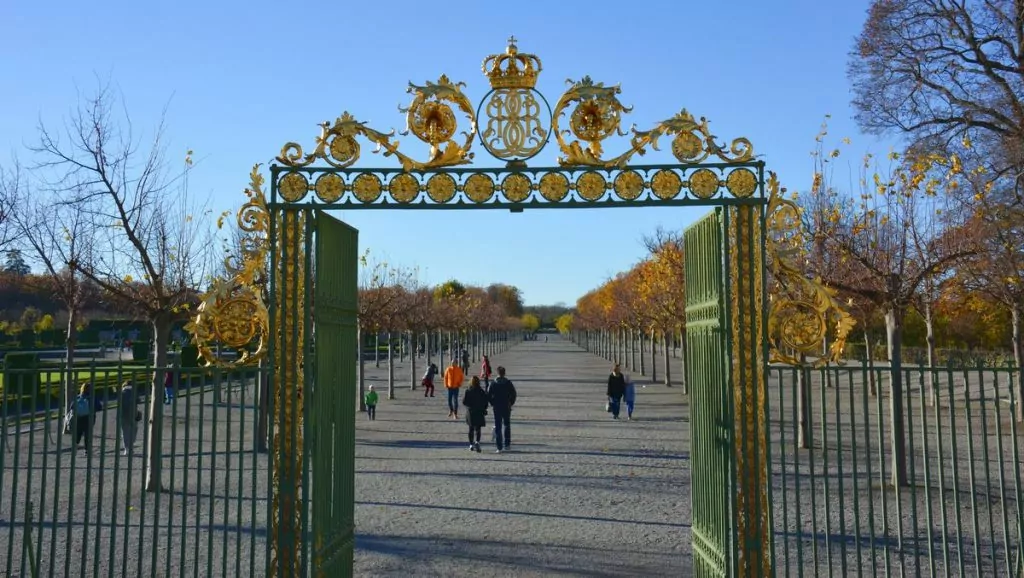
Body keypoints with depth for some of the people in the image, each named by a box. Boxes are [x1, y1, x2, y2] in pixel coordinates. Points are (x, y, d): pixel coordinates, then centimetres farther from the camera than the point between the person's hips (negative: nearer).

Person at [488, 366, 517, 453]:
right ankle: (506, 445, 18)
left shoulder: (493, 383, -5)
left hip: (496, 407, -1)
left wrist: (492, 403, 8)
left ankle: (499, 447, -1)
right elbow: (513, 394, -3)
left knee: (498, 427, 3)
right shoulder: (508, 383, -5)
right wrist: (511, 403, 8)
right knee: (507, 425, 17)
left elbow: (488, 395, -5)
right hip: (506, 407, 1)